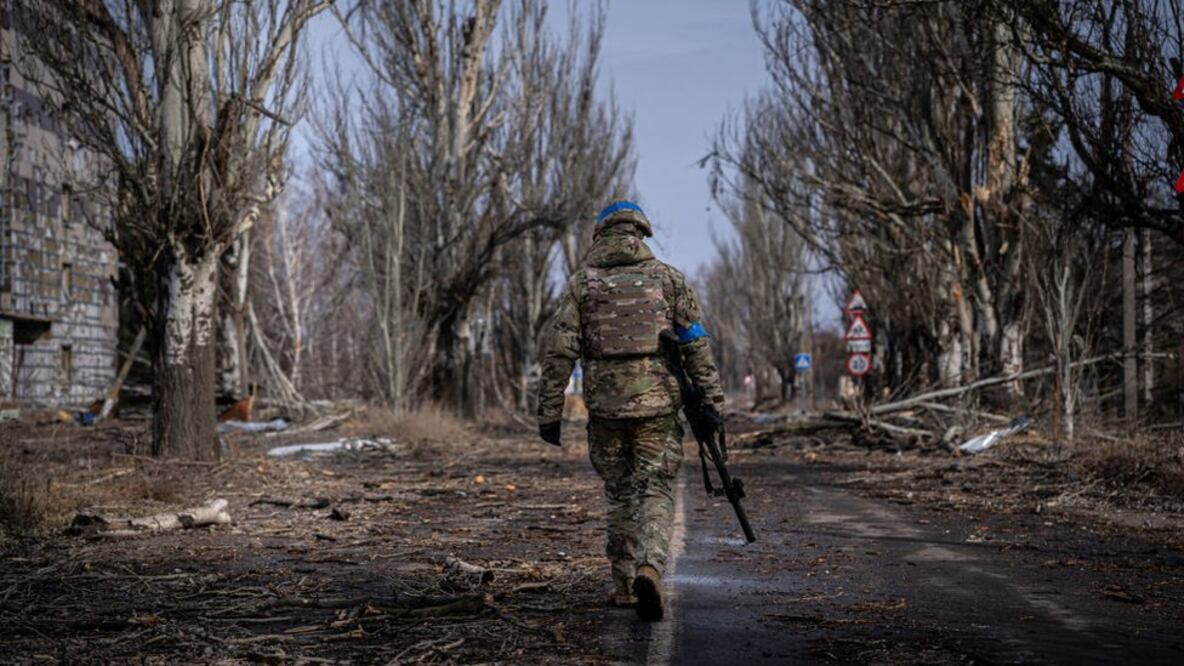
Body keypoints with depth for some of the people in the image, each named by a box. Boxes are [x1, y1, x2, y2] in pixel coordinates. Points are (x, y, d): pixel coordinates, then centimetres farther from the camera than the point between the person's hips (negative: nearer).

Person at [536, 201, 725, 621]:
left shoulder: (581, 284, 4)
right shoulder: (667, 278, 5)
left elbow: (559, 353, -1)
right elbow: (696, 346, 2)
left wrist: (549, 413, 2)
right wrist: (711, 402, 5)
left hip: (605, 406, 1)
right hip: (657, 403, -1)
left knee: (620, 495, 16)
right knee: (655, 493, 2)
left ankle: (626, 586, 20)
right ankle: (649, 568, -23)